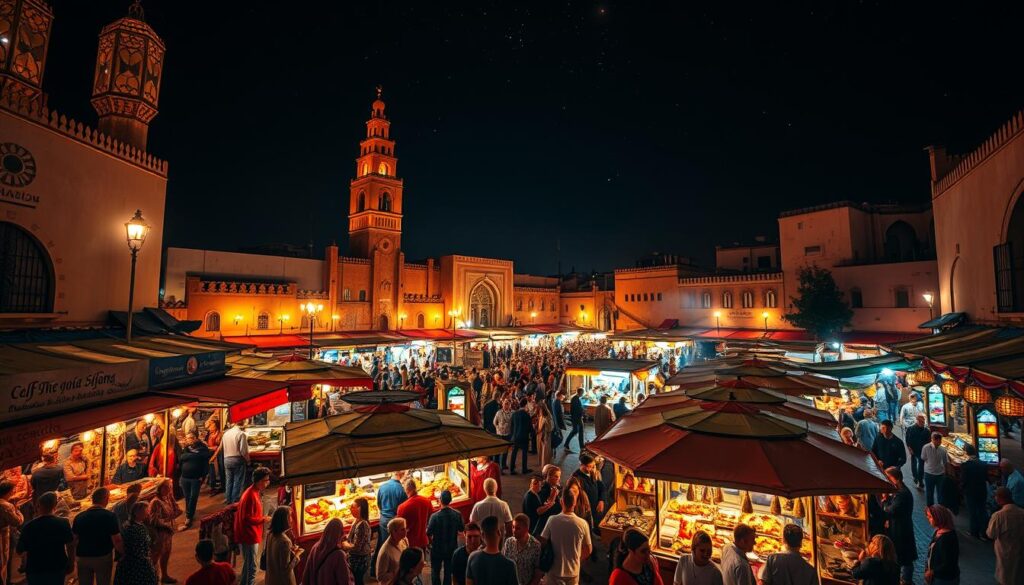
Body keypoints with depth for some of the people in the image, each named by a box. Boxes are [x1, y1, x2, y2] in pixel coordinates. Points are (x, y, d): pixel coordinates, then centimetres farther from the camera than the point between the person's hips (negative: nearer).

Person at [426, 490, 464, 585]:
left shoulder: (435, 516, -24)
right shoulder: (457, 515, -15)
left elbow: (429, 532, -16)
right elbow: (462, 529, 0)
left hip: (437, 548, -2)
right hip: (452, 548, 2)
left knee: (435, 571, 17)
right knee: (448, 571, 18)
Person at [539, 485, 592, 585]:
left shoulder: (552, 520, -19)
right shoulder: (583, 524, -17)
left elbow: (542, 542, -10)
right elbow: (588, 550, -5)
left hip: (555, 570, -1)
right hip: (573, 571, 1)